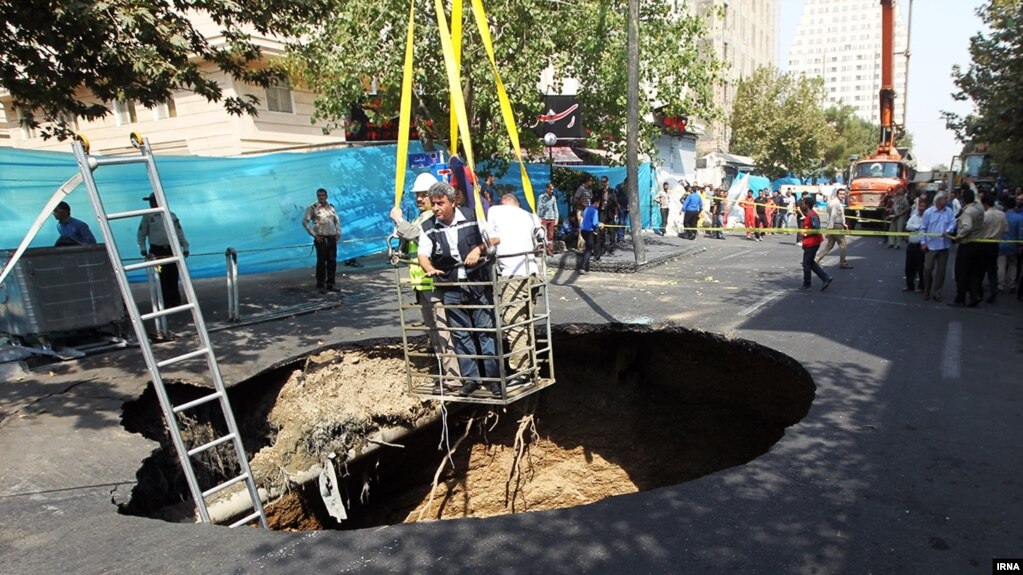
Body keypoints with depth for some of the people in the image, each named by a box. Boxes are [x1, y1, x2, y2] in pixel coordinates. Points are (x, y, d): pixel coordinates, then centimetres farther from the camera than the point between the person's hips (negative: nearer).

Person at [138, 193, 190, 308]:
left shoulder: (171, 215, 8)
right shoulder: (147, 217, 3)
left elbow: (179, 233, 10)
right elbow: (141, 235, 6)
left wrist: (185, 248, 4)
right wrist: (143, 250, -3)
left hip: (172, 250, 1)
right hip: (157, 251, -1)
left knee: (173, 277, 3)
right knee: (162, 278, -3)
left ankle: (175, 301, 12)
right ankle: (166, 303, 4)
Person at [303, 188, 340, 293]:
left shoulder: (331, 207, 11)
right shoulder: (312, 207, -4)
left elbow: (337, 220, 21)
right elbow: (305, 221, -6)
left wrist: (338, 232, 9)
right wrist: (314, 234, -10)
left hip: (332, 238, 5)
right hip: (321, 238, -5)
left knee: (332, 261, 5)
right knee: (321, 261, -3)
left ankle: (330, 284, 15)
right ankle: (320, 285, 5)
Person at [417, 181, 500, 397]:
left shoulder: (472, 217, -3)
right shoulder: (428, 227, 0)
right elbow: (423, 255, -5)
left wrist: (478, 250, -15)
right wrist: (430, 269, -26)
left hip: (478, 283, -1)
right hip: (450, 288, 1)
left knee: (486, 330, 1)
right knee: (461, 334, 7)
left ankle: (494, 378, 9)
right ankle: (470, 378, 18)